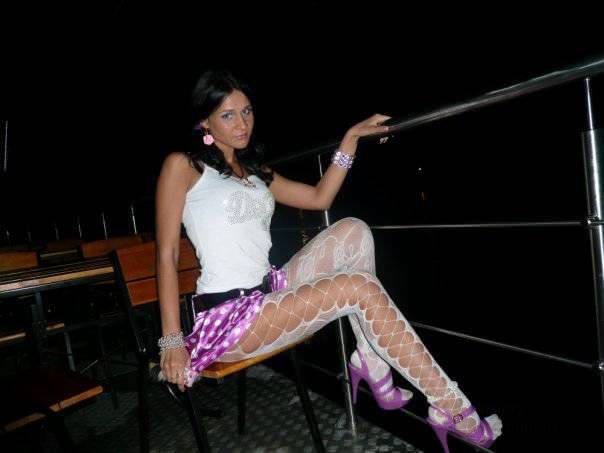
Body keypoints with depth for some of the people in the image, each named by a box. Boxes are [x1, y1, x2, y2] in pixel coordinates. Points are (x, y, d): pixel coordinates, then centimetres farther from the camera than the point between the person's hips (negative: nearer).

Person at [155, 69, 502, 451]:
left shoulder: (255, 172, 19)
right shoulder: (182, 166, -2)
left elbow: (320, 198, 17)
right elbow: (167, 255, -7)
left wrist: (351, 139, 11)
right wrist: (172, 340, -13)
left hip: (270, 291, 7)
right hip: (228, 317, -7)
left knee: (354, 231, -9)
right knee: (360, 288, -21)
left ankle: (371, 364, -7)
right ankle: (451, 408, -7)